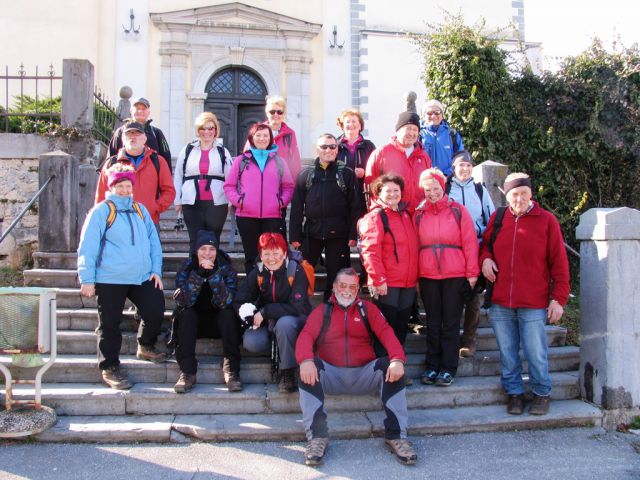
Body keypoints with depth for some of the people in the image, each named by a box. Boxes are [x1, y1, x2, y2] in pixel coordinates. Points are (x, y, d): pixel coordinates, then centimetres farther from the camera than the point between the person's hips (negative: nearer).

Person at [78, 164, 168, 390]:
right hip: (110, 279, -4)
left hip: (142, 278, 5)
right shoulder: (101, 211, -3)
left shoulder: (140, 210, 13)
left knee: (156, 310, -2)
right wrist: (87, 279, -11)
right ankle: (109, 368, 17)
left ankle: (146, 347, 26)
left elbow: (153, 241, 17)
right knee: (110, 324, 2)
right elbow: (87, 247, -6)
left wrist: (156, 270, 8)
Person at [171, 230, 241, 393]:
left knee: (228, 314, -29)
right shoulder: (187, 268, -10)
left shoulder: (226, 269, -12)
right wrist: (199, 273, -34)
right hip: (193, 323, 1)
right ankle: (187, 371, -31)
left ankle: (231, 369, -30)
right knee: (186, 314, -28)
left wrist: (214, 274, -35)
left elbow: (224, 302, -25)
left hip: (219, 323, 0)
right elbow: (184, 301, -24)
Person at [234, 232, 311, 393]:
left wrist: (265, 312, -26)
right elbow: (239, 302, -6)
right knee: (250, 342, -27)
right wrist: (251, 314, -26)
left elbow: (297, 307, -24)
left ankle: (287, 372, -20)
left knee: (285, 323, -38)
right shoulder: (257, 272, -4)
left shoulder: (296, 271, -17)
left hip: (295, 320, -3)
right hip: (267, 322, 4)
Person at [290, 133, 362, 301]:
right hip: (311, 233, 2)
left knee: (336, 276, 6)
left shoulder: (347, 174, 2)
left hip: (338, 233, -1)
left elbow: (355, 206, -1)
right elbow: (296, 207, 5)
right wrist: (295, 236, 0)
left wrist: (353, 234, -7)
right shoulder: (305, 175, 7)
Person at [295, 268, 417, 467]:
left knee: (391, 368, -26)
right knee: (309, 369, -30)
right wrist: (306, 360, -29)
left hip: (364, 374, 1)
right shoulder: (322, 311, 12)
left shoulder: (367, 308, 14)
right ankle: (317, 436, -27)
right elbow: (306, 335, -5)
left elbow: (386, 332, -2)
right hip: (331, 375, 0)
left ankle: (396, 435, -19)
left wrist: (397, 359, -24)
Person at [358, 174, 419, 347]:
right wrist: (378, 279, -20)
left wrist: (415, 277, 17)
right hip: (386, 285, -7)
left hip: (408, 283, 7)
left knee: (401, 326, 14)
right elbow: (370, 251, -17)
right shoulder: (375, 216, -9)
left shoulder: (406, 215, 14)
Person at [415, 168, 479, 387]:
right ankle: (432, 367, 18)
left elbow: (470, 242, -2)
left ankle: (448, 369, 12)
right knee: (432, 324, 9)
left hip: (455, 276, -2)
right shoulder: (419, 214, 8)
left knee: (451, 324, 4)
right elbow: (414, 246, 7)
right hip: (428, 276, 2)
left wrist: (471, 273, -6)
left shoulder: (458, 210, 1)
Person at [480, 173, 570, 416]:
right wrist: (485, 258, 0)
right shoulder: (497, 218, 6)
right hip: (500, 303, 3)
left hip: (533, 304, -3)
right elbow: (485, 243, 23)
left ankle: (542, 393, 26)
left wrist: (558, 298, -4)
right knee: (507, 353, 11)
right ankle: (514, 393, 28)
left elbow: (559, 263, -1)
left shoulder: (546, 220, -2)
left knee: (536, 353, 3)